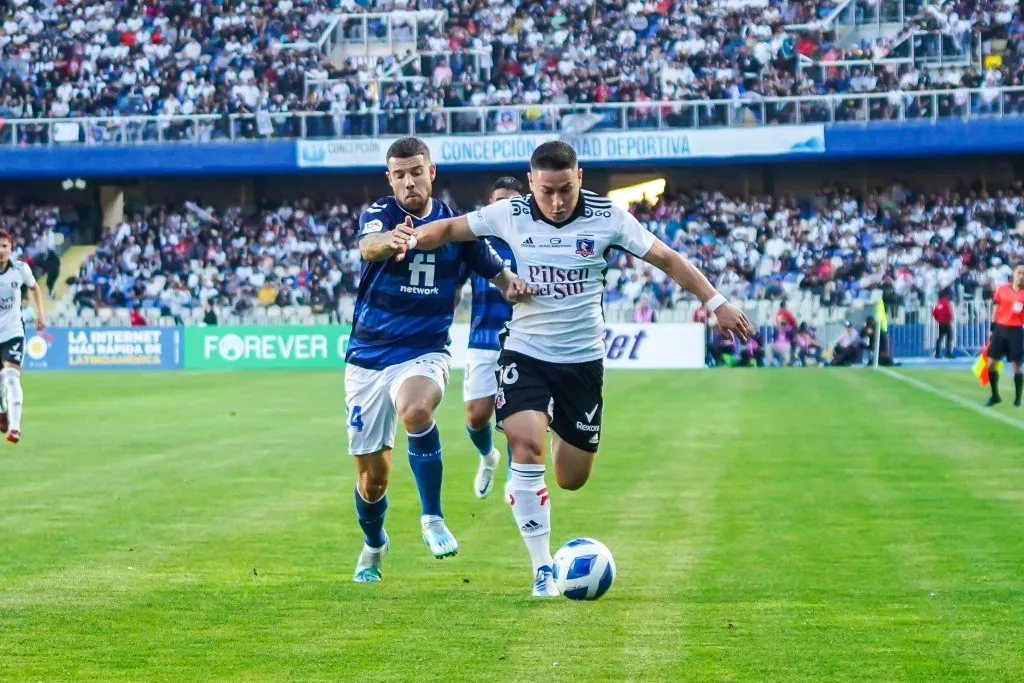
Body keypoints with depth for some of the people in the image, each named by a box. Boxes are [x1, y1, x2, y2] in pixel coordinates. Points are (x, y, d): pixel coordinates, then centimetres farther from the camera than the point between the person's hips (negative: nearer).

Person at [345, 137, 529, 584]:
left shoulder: (455, 223, 2)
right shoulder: (379, 214, -7)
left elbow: (494, 268, 12)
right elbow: (368, 245, -31)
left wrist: (511, 282, -14)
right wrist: (390, 240, -56)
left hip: (424, 354, 0)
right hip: (368, 358, 0)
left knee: (415, 410, -36)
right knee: (372, 475, 5)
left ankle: (432, 518, -21)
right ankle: (373, 546, 36)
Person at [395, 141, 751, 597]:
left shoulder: (607, 217, -8)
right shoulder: (509, 214, -6)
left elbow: (668, 259, -1)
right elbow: (450, 229, 5)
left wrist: (716, 303, -4)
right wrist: (411, 240, -14)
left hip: (583, 358, 1)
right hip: (525, 353, -1)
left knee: (572, 479, 6)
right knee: (525, 446, -24)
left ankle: (562, 436, 47)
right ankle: (543, 569, -15)